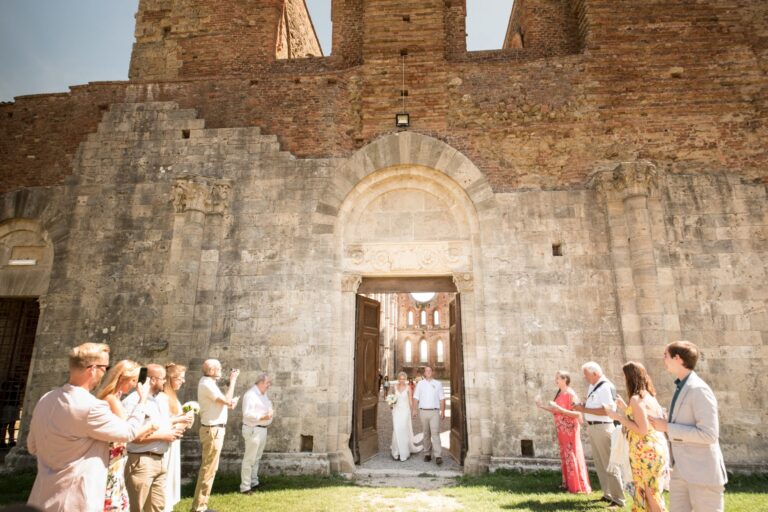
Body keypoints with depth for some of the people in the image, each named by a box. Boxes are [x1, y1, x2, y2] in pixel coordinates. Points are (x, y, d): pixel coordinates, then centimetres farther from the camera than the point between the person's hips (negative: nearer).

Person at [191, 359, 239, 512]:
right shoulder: (207, 384, -20)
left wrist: (229, 403, 0)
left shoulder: (208, 382, 12)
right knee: (209, 469, -2)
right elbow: (227, 400, -21)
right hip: (213, 430, -11)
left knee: (209, 468, 17)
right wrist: (233, 380, -14)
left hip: (213, 429, 11)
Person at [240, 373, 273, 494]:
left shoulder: (263, 395, 13)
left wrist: (270, 413, 3)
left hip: (262, 429, 9)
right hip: (253, 429, -9)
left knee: (256, 458, 18)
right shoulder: (250, 395, -17)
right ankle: (245, 487, 7)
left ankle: (254, 483, 29)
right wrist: (263, 417, -26)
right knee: (249, 459, -1)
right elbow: (247, 413, -23)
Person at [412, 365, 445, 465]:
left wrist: (443, 411, 0)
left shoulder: (438, 384, 8)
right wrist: (414, 410, -2)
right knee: (426, 434, 8)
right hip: (423, 411, 2)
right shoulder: (420, 384, 9)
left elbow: (442, 399, 7)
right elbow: (416, 398, 7)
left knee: (435, 433, -11)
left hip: (434, 412, -2)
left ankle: (438, 456, -13)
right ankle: (427, 454, 18)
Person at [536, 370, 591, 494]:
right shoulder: (558, 393, 9)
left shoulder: (570, 394, -16)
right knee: (565, 457, 14)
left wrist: (559, 409, -28)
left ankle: (578, 486, 11)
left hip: (570, 430, -8)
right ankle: (568, 484, 25)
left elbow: (577, 413, -22)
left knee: (572, 457, 0)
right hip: (561, 430, 8)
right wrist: (543, 406, 6)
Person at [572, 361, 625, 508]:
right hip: (593, 428, 9)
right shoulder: (592, 386, 10)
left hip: (603, 428, -9)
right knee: (599, 462, 17)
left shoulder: (606, 387, -18)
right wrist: (582, 406, 1)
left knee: (608, 463, 0)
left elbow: (606, 410, -26)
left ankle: (618, 498, 11)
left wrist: (585, 410, -24)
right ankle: (607, 494, 29)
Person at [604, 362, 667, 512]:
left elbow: (642, 430, -21)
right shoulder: (648, 395, 10)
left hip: (646, 451, -9)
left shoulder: (636, 398, -18)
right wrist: (625, 408, 18)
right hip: (655, 447, 9)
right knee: (649, 492, 17)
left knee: (650, 494, 1)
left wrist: (618, 416, -16)